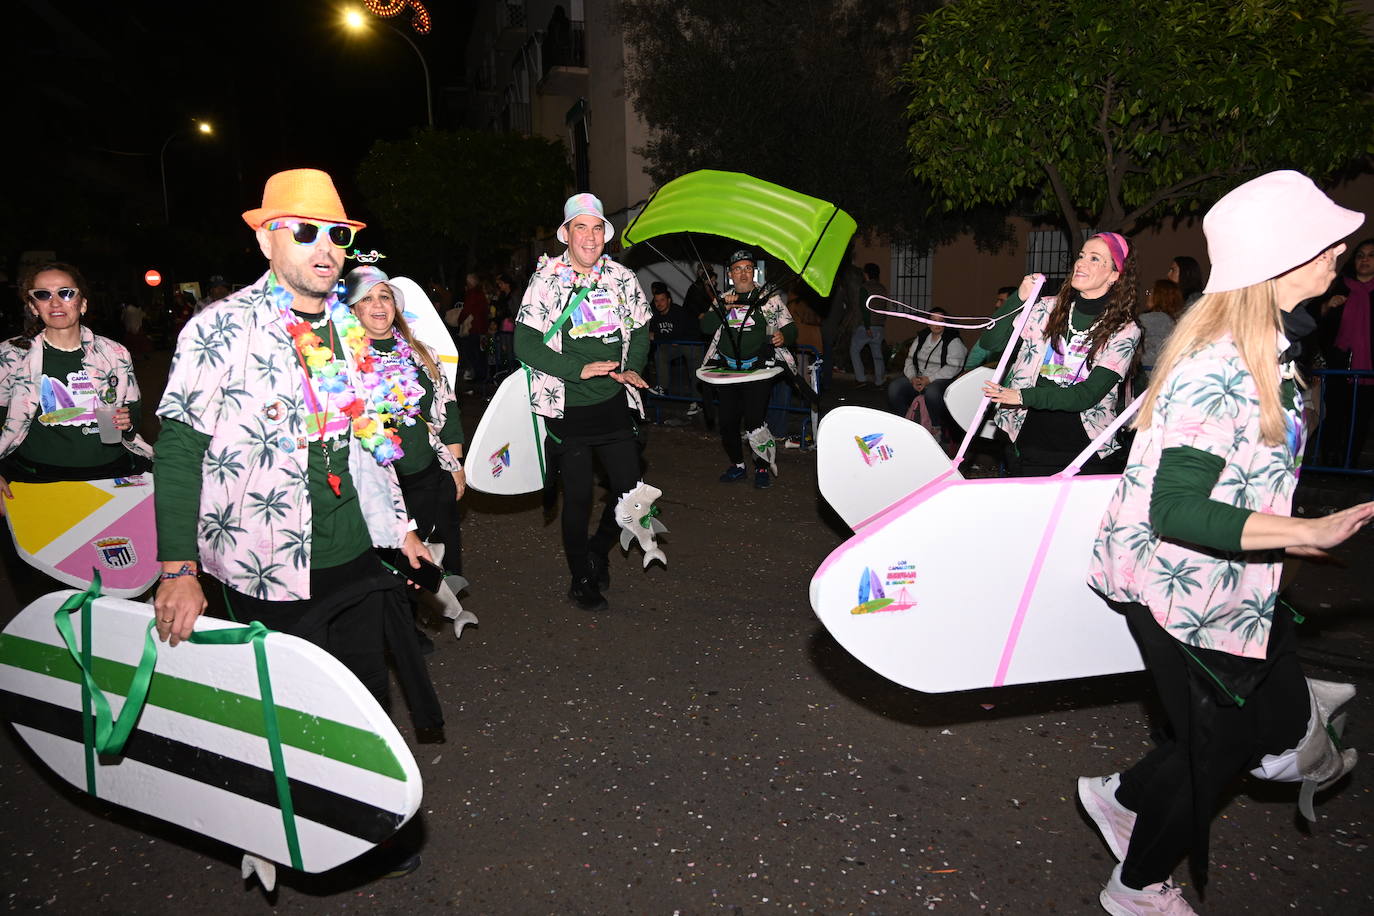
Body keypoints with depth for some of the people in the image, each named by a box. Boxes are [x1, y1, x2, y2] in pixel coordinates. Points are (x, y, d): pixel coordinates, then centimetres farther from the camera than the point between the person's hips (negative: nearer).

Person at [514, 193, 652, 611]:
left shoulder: (623, 278, 5)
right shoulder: (545, 280, -6)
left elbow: (640, 331, 14)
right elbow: (525, 344, -10)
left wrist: (631, 368, -6)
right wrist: (581, 369, -18)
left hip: (615, 404, 4)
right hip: (567, 408, -3)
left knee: (630, 488, 6)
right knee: (579, 495, 5)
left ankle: (598, 550, 35)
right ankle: (581, 580, 25)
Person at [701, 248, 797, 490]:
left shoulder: (769, 297, 5)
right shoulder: (723, 299, 14)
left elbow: (789, 327, 5)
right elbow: (706, 327, 3)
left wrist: (783, 336, -18)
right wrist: (723, 307, -10)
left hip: (757, 368, -4)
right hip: (726, 367, 4)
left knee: (753, 420, -13)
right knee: (727, 421, 5)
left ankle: (762, 468, 5)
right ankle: (737, 465, 24)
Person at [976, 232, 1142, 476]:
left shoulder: (1125, 331, -2)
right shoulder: (1047, 309, 5)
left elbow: (1088, 394, -13)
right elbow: (989, 343, -1)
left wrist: (1024, 397, -24)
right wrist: (1019, 299, -12)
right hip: (1028, 444, 2)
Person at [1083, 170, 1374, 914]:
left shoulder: (1264, 344, 3)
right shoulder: (1220, 369, -28)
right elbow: (1175, 512, -32)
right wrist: (1307, 533, -34)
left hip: (1228, 585, 9)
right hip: (1178, 588, -9)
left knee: (1281, 721, 18)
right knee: (1213, 747, 10)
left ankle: (1122, 797, 37)